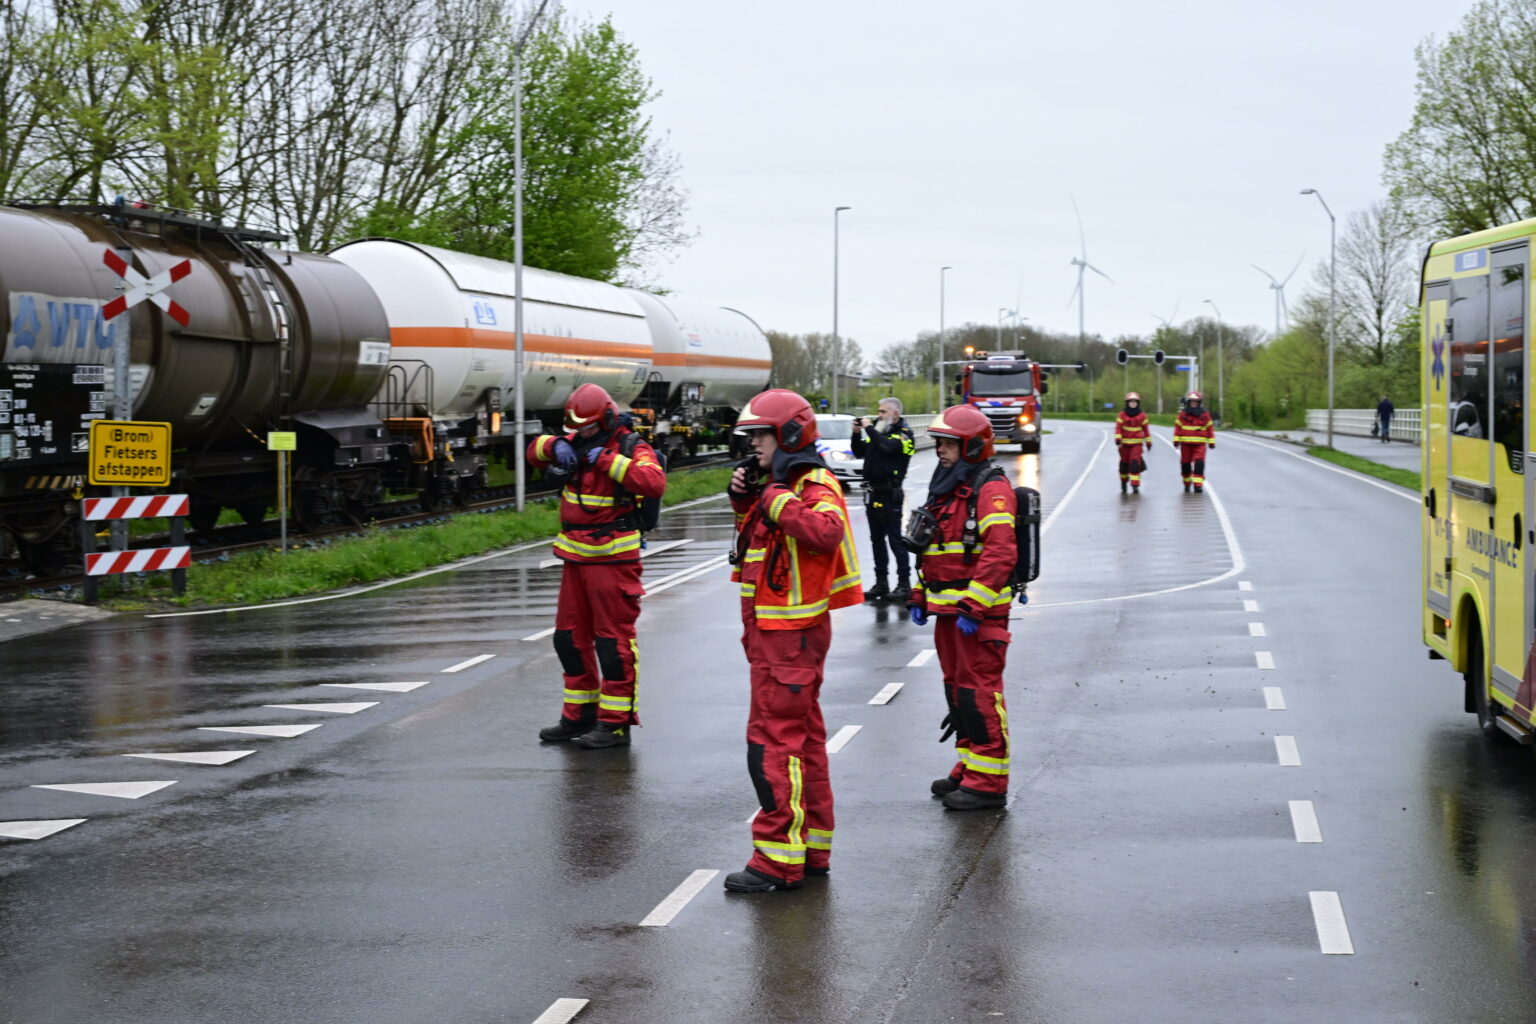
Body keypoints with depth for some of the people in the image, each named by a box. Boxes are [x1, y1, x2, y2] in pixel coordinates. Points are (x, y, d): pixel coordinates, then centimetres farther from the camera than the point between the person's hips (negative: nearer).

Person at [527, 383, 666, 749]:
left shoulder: (632, 449, -11)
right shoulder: (579, 443, 10)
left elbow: (654, 483, -28)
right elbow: (535, 451, 20)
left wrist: (607, 460, -27)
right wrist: (555, 446, -2)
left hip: (613, 558, -8)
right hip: (576, 555, 8)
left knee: (614, 639, -5)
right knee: (571, 637, 13)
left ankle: (616, 722, 0)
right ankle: (580, 716, 23)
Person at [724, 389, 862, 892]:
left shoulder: (815, 486, -15)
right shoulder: (778, 483, 15)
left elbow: (825, 531, -37)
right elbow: (757, 536, 29)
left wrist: (775, 499, -28)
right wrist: (744, 500, 11)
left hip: (791, 637, -11)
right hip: (772, 633, 11)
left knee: (773, 742, -11)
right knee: (803, 740, 15)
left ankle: (778, 860, -9)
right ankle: (812, 849, 23)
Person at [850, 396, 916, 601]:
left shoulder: (904, 433, -6)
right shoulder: (878, 430, 16)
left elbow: (888, 446, -25)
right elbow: (859, 453, 17)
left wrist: (869, 429, -18)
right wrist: (857, 433, 3)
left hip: (890, 494, -8)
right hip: (872, 492, 8)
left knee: (895, 539, -6)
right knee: (877, 539, 11)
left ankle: (904, 583, -2)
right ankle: (880, 583, 17)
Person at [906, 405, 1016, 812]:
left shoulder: (990, 489, -13)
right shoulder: (947, 487, 18)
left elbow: (1000, 553, -22)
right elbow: (931, 549, 27)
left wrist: (973, 606, -25)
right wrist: (919, 595, 21)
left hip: (979, 613, -10)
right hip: (948, 610, 10)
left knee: (979, 693, -8)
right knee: (957, 689, 15)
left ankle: (989, 781, -6)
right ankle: (968, 768, 24)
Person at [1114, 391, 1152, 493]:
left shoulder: (1142, 416, 4)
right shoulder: (1122, 415, 0)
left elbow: (1145, 429, 11)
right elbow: (1118, 427, -6)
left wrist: (1148, 441, 14)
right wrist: (1118, 438, -21)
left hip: (1137, 443, -1)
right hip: (1125, 443, 1)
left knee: (1135, 463, -15)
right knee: (1124, 464, 8)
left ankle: (1135, 485, -17)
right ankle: (1123, 484, 29)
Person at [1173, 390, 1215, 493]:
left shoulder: (1204, 414, 4)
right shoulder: (1182, 414, 3)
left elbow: (1210, 428, 8)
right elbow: (1177, 427, 4)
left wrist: (1211, 441, 7)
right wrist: (1176, 439, -4)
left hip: (1199, 444, -1)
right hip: (1186, 443, 1)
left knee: (1199, 463, -14)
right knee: (1185, 464, 7)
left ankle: (1198, 485, -16)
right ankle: (1187, 484, 26)